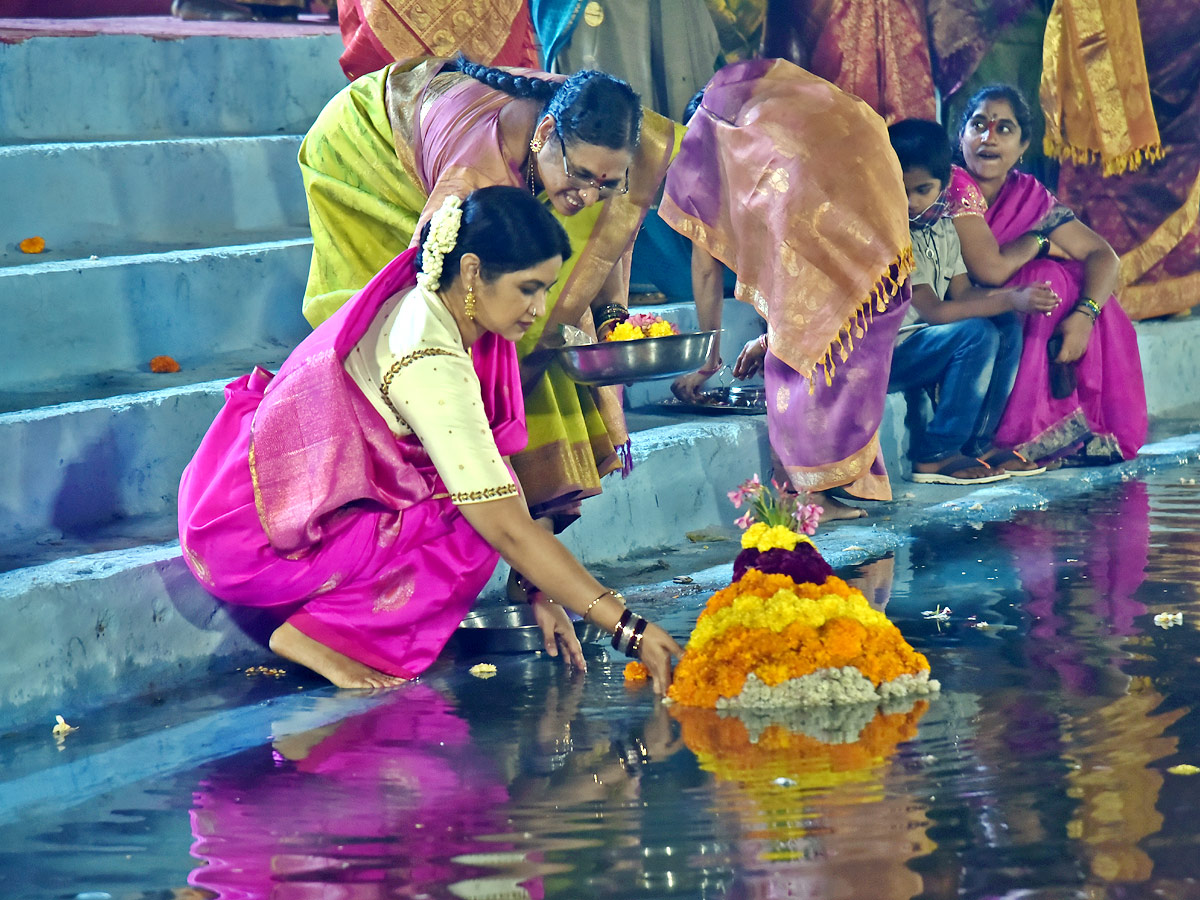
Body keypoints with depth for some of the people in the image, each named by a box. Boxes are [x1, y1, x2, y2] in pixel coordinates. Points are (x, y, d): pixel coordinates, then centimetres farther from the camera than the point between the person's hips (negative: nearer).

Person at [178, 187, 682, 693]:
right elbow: (507, 529, -28)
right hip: (255, 533, -9)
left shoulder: (425, 305, 1)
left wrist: (540, 592, -1)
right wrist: (628, 630, -28)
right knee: (472, 534, -17)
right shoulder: (429, 362, -26)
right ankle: (314, 632, -10)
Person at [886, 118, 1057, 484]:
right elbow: (934, 311, -25)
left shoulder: (943, 228, 8)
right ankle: (935, 456, -20)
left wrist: (1014, 296, -15)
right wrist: (1011, 301, -25)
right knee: (976, 334, -26)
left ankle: (978, 442, 2)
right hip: (881, 355, -9)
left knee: (1008, 327, 0)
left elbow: (962, 293, 5)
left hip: (916, 340, 9)